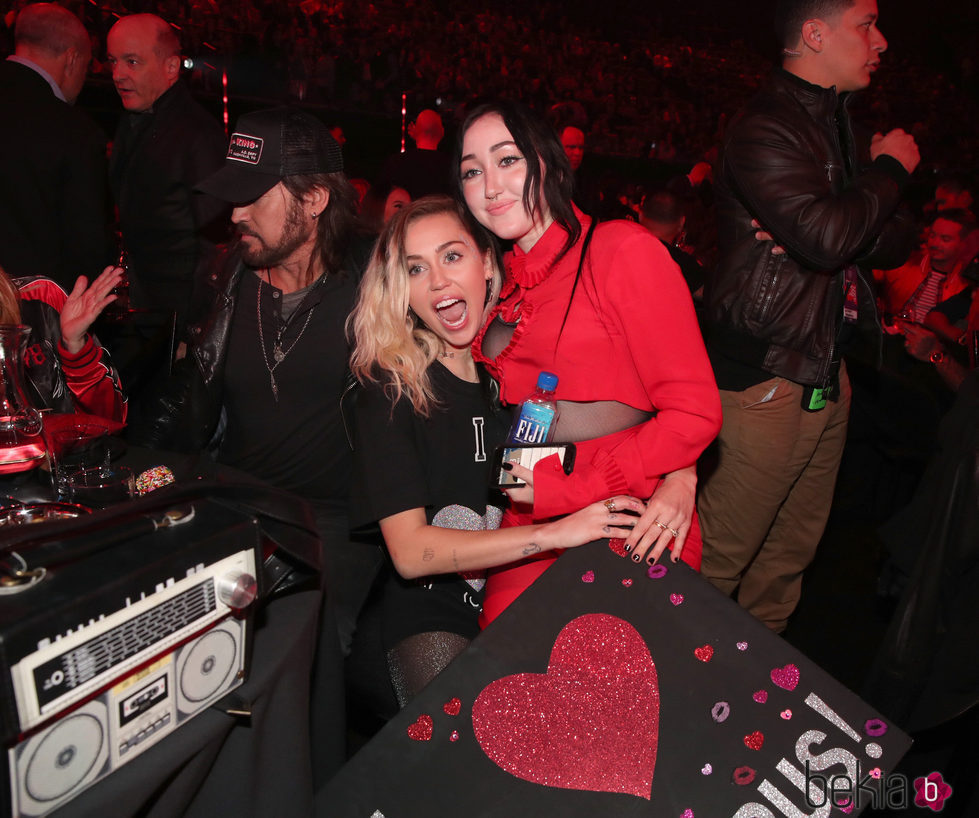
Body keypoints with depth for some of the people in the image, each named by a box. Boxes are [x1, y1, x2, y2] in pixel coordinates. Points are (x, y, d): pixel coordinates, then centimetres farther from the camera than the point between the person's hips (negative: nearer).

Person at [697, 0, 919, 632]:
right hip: (768, 377, -9)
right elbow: (827, 238, -28)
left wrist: (822, 228, -11)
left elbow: (894, 244, 11)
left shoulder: (838, 125, 16)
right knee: (722, 553, -1)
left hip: (827, 373, 9)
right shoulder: (765, 129, -13)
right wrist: (890, 170, -9)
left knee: (793, 551, 18)